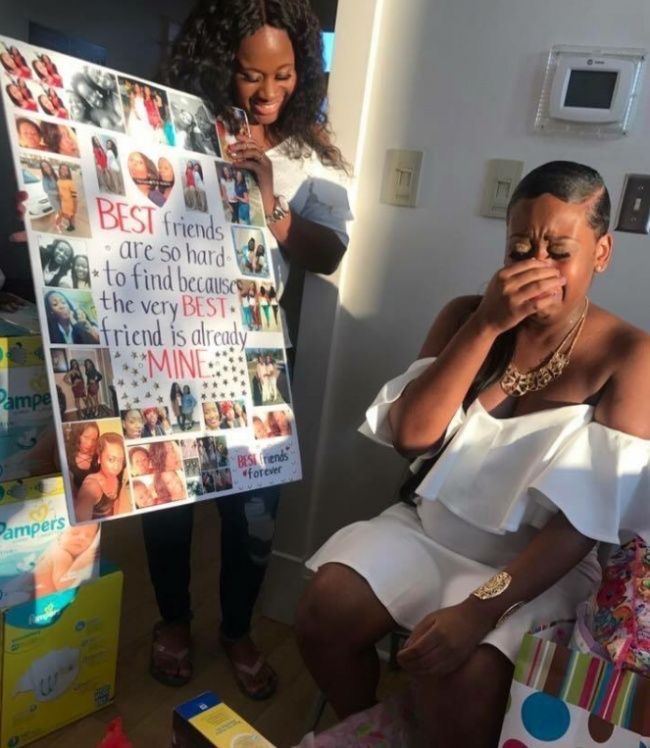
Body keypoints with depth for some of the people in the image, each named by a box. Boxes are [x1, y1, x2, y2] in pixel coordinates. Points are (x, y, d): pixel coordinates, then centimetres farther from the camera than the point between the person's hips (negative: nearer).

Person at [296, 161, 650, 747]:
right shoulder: (466, 316, 1)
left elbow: (588, 517, -17)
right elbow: (410, 435, -11)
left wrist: (480, 609, -27)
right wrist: (486, 326, -20)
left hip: (537, 565, -3)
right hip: (433, 527, 4)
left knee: (458, 682, -28)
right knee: (325, 610, -17)